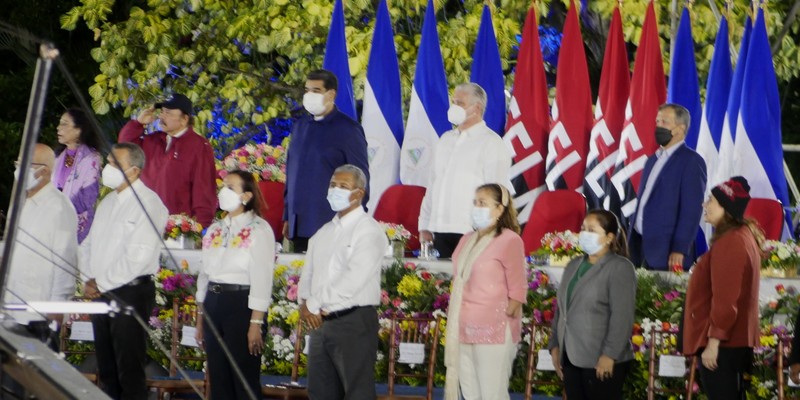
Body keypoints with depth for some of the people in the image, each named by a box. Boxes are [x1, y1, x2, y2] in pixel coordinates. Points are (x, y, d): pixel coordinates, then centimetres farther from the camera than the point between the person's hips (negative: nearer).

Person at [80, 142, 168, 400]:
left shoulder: (148, 204, -11)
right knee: (106, 369, 11)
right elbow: (89, 244, 19)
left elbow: (139, 256, -19)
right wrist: (88, 280, 2)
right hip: (101, 294, 8)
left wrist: (102, 284, -13)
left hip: (131, 294, -8)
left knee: (130, 371, -6)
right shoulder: (109, 202, 16)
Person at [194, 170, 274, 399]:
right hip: (213, 303, 7)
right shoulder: (215, 231, 13)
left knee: (245, 380, -5)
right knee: (218, 378, 8)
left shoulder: (259, 230, -7)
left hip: (242, 305, -7)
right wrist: (200, 320, 14)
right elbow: (205, 274, 16)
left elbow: (262, 280, -13)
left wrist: (256, 323, -18)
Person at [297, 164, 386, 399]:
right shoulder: (323, 233, 18)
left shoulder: (368, 230, -8)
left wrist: (315, 303, -14)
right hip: (321, 323, 8)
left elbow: (354, 279, -18)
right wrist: (305, 303, -6)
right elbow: (307, 274, 15)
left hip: (354, 322, -8)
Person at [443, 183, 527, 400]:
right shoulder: (467, 240, 16)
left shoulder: (509, 240, -8)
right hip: (464, 331, 8)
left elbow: (517, 289, -10)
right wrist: (456, 321, 17)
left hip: (494, 332, -8)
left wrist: (503, 320, -12)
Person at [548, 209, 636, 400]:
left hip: (602, 360, -8)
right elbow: (561, 308, 20)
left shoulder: (620, 267, -8)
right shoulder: (574, 265, 17)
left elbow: (622, 316, -16)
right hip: (571, 357, 8)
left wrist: (610, 354, -21)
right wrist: (555, 345, 13)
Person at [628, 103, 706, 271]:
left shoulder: (691, 161, -7)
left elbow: (691, 210, -13)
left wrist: (679, 250, -18)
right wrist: (630, 241, 15)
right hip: (638, 245, 7)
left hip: (666, 251, -7)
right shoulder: (653, 160, 18)